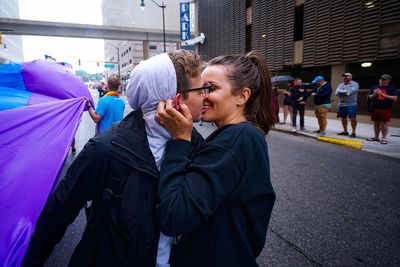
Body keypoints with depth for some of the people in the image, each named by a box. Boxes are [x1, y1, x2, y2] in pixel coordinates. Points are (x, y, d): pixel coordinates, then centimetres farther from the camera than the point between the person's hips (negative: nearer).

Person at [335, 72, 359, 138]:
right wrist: (346, 92, -11)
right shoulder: (341, 85, 15)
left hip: (351, 104, -6)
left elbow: (350, 92, -17)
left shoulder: (354, 84, -2)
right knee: (343, 118, 11)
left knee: (352, 118, -7)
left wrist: (341, 91, -4)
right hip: (341, 104, 6)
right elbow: (337, 93, 1)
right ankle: (345, 131, 23)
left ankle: (353, 132, 1)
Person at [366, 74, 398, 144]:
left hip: (385, 109, -4)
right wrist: (374, 95, -8)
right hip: (375, 109, 4)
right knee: (376, 123, 10)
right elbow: (369, 97, 14)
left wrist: (383, 95, -16)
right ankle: (376, 137, 20)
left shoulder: (392, 88, 0)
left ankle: (384, 138, 5)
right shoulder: (374, 87, 11)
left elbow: (394, 98, -10)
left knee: (384, 123, -2)